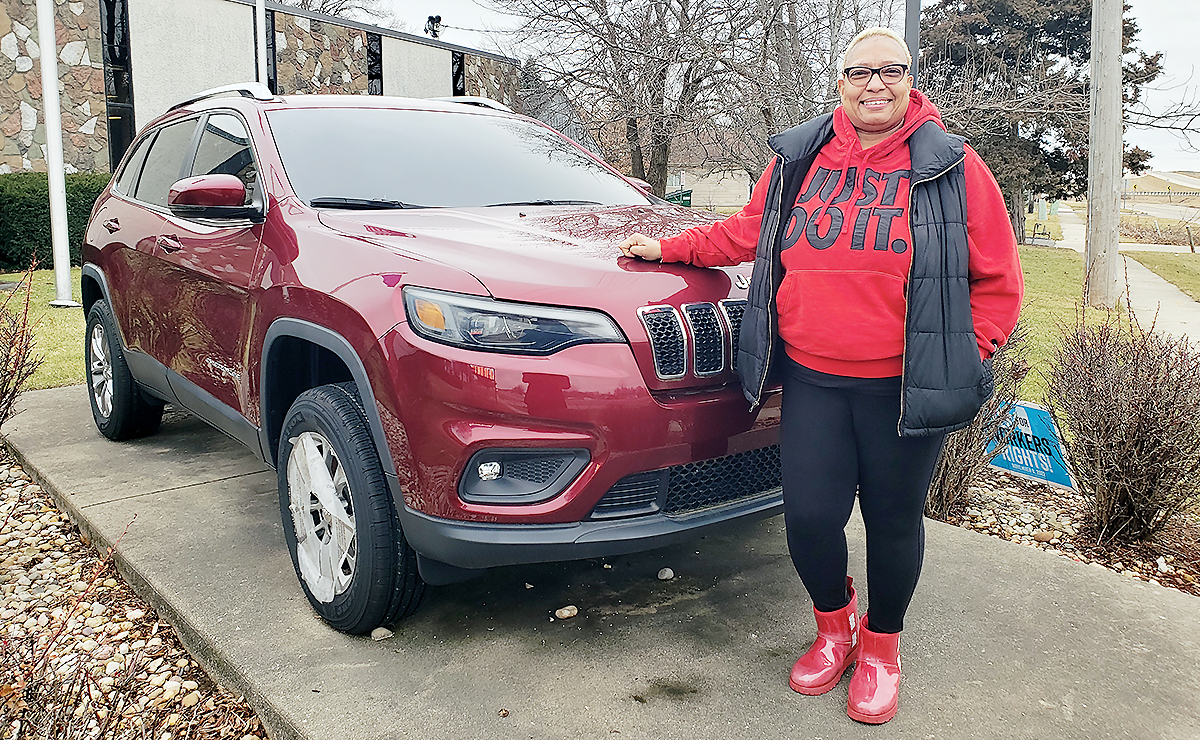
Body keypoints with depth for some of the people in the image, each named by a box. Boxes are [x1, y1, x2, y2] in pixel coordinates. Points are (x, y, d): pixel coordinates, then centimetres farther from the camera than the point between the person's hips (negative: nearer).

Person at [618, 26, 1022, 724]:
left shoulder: (953, 167, 0)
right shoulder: (799, 158, 8)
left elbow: (998, 279, 4)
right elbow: (744, 232, 21)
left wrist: (969, 352, -3)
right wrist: (668, 247, 20)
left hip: (904, 387, -2)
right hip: (812, 379, 2)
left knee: (894, 521, 9)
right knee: (810, 516, 0)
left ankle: (881, 646, 35)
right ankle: (835, 625, 31)